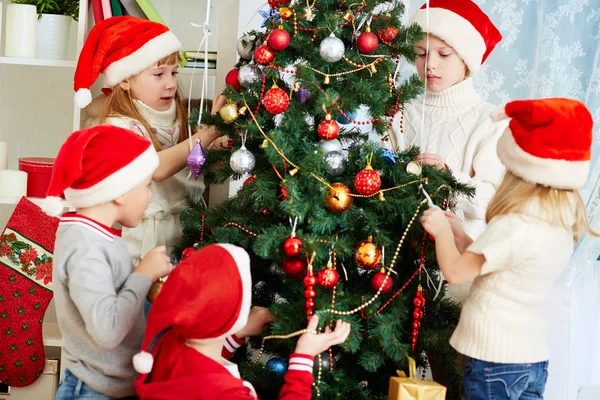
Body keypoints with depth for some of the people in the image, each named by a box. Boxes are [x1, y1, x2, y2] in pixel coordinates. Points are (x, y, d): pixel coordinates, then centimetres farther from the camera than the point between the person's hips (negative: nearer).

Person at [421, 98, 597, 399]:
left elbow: (455, 271, -20)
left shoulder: (514, 225, -23)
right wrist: (458, 235, 9)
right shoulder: (562, 226, 5)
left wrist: (442, 231, -4)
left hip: (496, 357, -8)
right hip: (534, 356, 8)